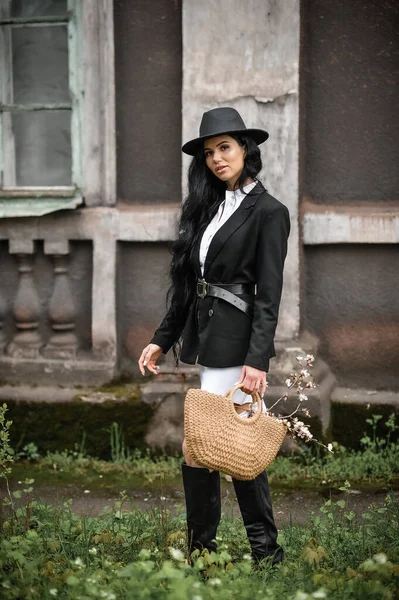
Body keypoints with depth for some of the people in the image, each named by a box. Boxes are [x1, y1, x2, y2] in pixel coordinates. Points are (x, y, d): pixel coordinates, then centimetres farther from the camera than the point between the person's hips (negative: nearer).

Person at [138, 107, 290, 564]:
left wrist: (257, 360, -20)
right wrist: (162, 338, 15)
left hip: (235, 346, -7)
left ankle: (201, 551, 8)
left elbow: (268, 295, -13)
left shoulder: (268, 212, -6)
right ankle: (266, 552, 20)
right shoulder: (208, 208, 15)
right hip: (204, 341, 7)